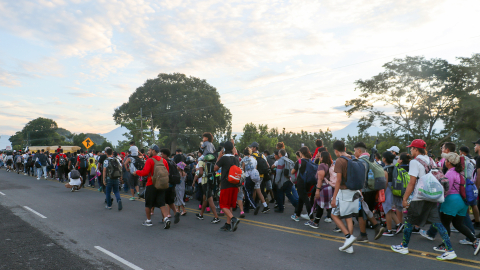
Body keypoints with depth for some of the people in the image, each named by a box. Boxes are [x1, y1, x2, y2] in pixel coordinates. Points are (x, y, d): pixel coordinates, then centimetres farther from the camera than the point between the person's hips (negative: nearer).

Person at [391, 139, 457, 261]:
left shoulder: (415, 162, -13)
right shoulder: (430, 160, 10)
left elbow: (412, 183, -16)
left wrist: (405, 198, -10)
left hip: (420, 198, -7)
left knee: (409, 221, 7)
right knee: (437, 222, 7)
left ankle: (404, 247, 19)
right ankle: (450, 250, 4)